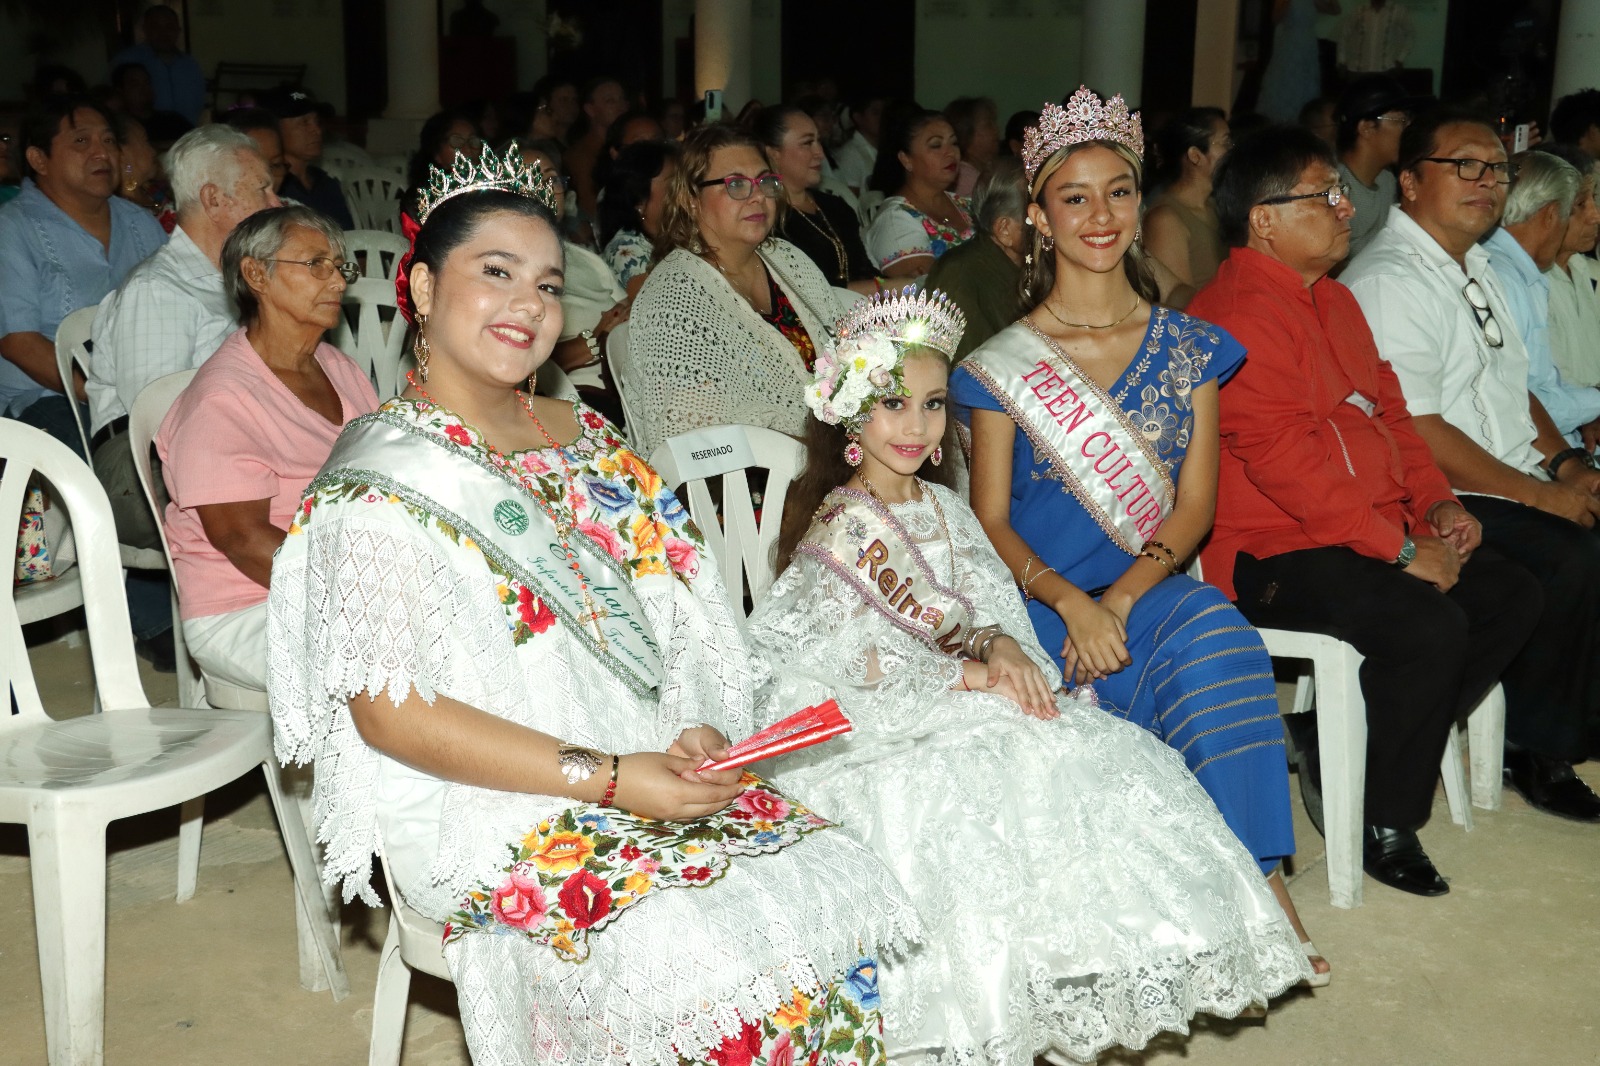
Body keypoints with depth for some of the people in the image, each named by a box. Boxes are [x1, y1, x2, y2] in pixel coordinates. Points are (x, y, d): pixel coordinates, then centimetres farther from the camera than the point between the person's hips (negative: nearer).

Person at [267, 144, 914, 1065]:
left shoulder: (589, 442, 14)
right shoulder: (384, 480, -8)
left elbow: (685, 616, 13)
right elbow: (388, 710, -15)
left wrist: (700, 733, -8)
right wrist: (605, 778, -19)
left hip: (650, 773, 6)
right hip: (485, 813, -6)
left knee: (845, 890, -12)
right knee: (705, 960, -26)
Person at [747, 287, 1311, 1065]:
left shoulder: (940, 506, 12)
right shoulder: (840, 528, -13)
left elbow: (987, 603, 9)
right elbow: (864, 669, -17)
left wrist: (1000, 645, -15)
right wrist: (971, 672, -17)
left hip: (959, 706, 7)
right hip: (865, 734, -7)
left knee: (1096, 757, -10)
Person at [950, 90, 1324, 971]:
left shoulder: (1187, 349, 10)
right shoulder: (1002, 364, 5)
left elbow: (1193, 506, 4)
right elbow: (991, 520, 1)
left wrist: (1119, 600, -14)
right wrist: (1068, 602, -19)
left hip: (1153, 589, 2)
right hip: (1039, 595, -2)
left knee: (1214, 636, -32)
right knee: (1198, 660, -31)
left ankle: (1256, 877, -25)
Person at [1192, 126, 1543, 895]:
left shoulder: (1333, 299, 18)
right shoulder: (1236, 315, -16)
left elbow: (1389, 410, 22)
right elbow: (1284, 460, -23)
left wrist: (1436, 502, 4)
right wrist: (1403, 550, -20)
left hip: (1374, 533, 10)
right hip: (1272, 551, -10)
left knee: (1511, 596, 2)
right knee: (1429, 625, -27)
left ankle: (1372, 756, 7)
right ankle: (1375, 818, -6)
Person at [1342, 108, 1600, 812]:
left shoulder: (1476, 267, 18)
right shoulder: (1390, 280, -14)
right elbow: (1418, 434, -19)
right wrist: (1540, 494, -14)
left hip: (1518, 484, 9)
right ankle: (1536, 749, -7)